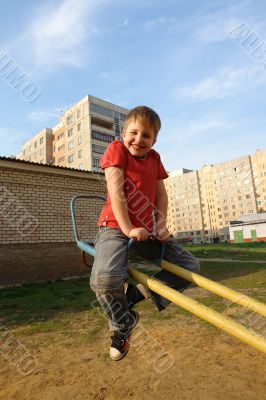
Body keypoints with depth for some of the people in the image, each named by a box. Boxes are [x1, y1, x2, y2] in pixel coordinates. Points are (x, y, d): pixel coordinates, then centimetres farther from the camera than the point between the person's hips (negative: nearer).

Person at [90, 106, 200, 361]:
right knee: (105, 279, -31)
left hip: (148, 230, 6)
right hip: (115, 228, -6)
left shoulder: (154, 158, 12)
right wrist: (128, 229, -20)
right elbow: (116, 192, -15)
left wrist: (162, 225, -3)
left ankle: (136, 294, 10)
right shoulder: (116, 150, -5)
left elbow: (161, 194, 10)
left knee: (191, 267, 6)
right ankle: (122, 325, 3)